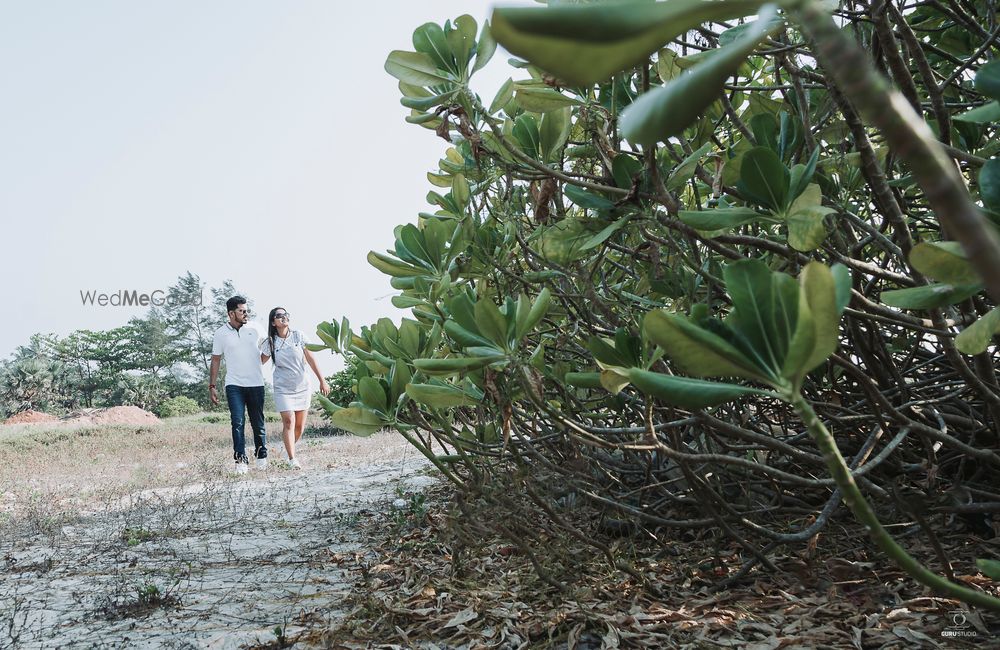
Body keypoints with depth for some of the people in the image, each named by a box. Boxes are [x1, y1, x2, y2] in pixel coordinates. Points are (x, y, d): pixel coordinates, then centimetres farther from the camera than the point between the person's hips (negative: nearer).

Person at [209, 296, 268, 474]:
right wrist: (212, 386, 4)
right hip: (234, 385, -1)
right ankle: (241, 460, -7)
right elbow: (216, 360, 6)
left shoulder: (254, 329, 1)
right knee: (237, 422, -10)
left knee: (258, 423, 8)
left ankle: (261, 455, 25)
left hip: (256, 384, 1)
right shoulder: (221, 334, 0)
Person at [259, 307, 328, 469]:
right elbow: (259, 362, 9)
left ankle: (290, 449, 26)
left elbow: (310, 359, 1)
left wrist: (322, 380, -1)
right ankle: (292, 459, -9)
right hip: (283, 388, -2)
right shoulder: (270, 343, -2)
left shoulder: (298, 336, -1)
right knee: (289, 421, -15)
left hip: (302, 387, 2)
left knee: (300, 426, 3)